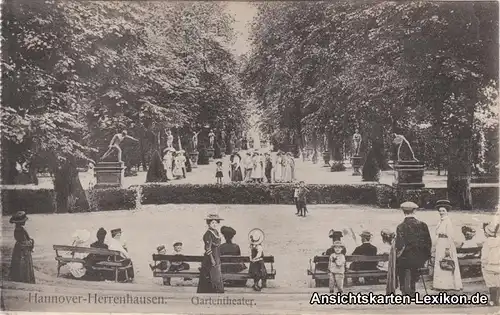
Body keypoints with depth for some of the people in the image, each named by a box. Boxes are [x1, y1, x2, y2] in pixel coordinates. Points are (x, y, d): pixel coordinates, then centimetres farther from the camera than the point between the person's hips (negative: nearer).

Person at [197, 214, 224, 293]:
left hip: (217, 259, 9)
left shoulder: (216, 232, 11)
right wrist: (212, 259, -22)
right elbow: (208, 249, -20)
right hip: (210, 260, -9)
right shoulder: (208, 234, -15)